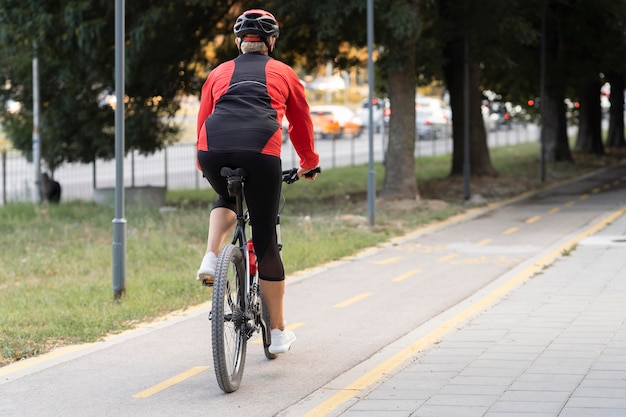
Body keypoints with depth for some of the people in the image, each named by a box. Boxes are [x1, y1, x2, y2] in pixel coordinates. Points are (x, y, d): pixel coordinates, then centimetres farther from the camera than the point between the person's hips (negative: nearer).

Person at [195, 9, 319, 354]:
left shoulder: (219, 73, 28)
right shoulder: (283, 73, 25)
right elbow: (301, 123, 33)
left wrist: (203, 164, 49)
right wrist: (308, 164, 49)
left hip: (213, 150, 2)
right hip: (260, 152, -2)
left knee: (226, 200, 36)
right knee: (265, 240, 8)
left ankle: (210, 259, 9)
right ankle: (278, 332, 15)